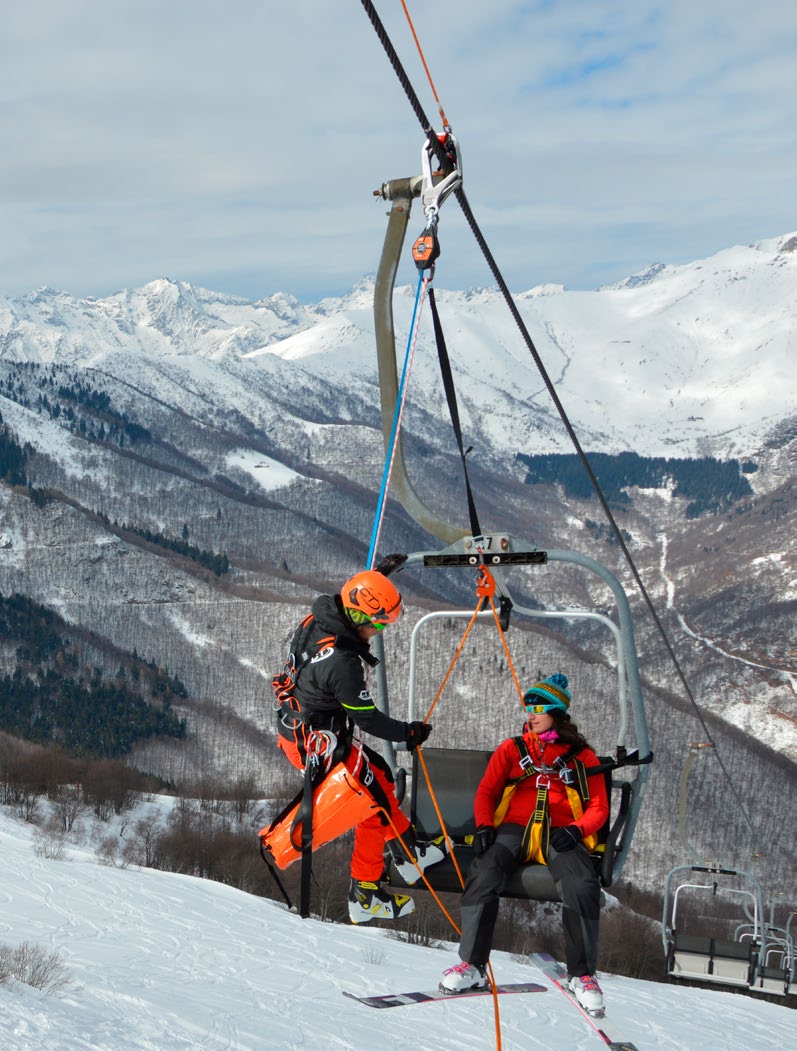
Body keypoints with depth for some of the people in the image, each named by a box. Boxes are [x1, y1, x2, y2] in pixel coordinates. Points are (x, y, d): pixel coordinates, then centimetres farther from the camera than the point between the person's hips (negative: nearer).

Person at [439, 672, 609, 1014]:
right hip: (514, 828, 1)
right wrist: (484, 825, -6)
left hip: (560, 834, -1)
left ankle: (581, 975, -16)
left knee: (582, 887, -32)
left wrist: (576, 829, -10)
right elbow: (486, 792, 16)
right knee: (483, 875, -31)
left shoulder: (581, 757, 17)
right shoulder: (511, 749, 21)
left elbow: (598, 807, 11)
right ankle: (472, 965, -24)